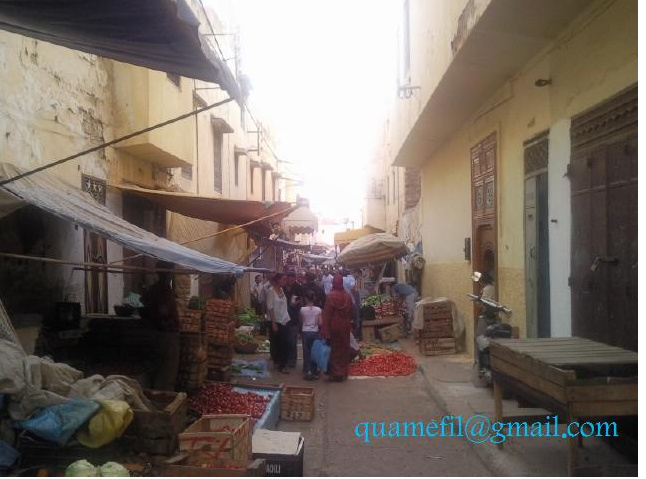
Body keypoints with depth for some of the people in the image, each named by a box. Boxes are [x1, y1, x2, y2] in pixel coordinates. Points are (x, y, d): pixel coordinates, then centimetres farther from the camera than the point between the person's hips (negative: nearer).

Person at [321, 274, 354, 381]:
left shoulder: (331, 296, -15)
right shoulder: (348, 295, -5)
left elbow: (327, 314, -15)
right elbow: (352, 310, 4)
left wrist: (325, 330, -13)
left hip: (334, 325, -3)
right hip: (345, 326, 3)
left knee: (334, 349, 7)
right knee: (344, 348, 14)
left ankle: (335, 373, 9)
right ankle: (344, 372, 21)